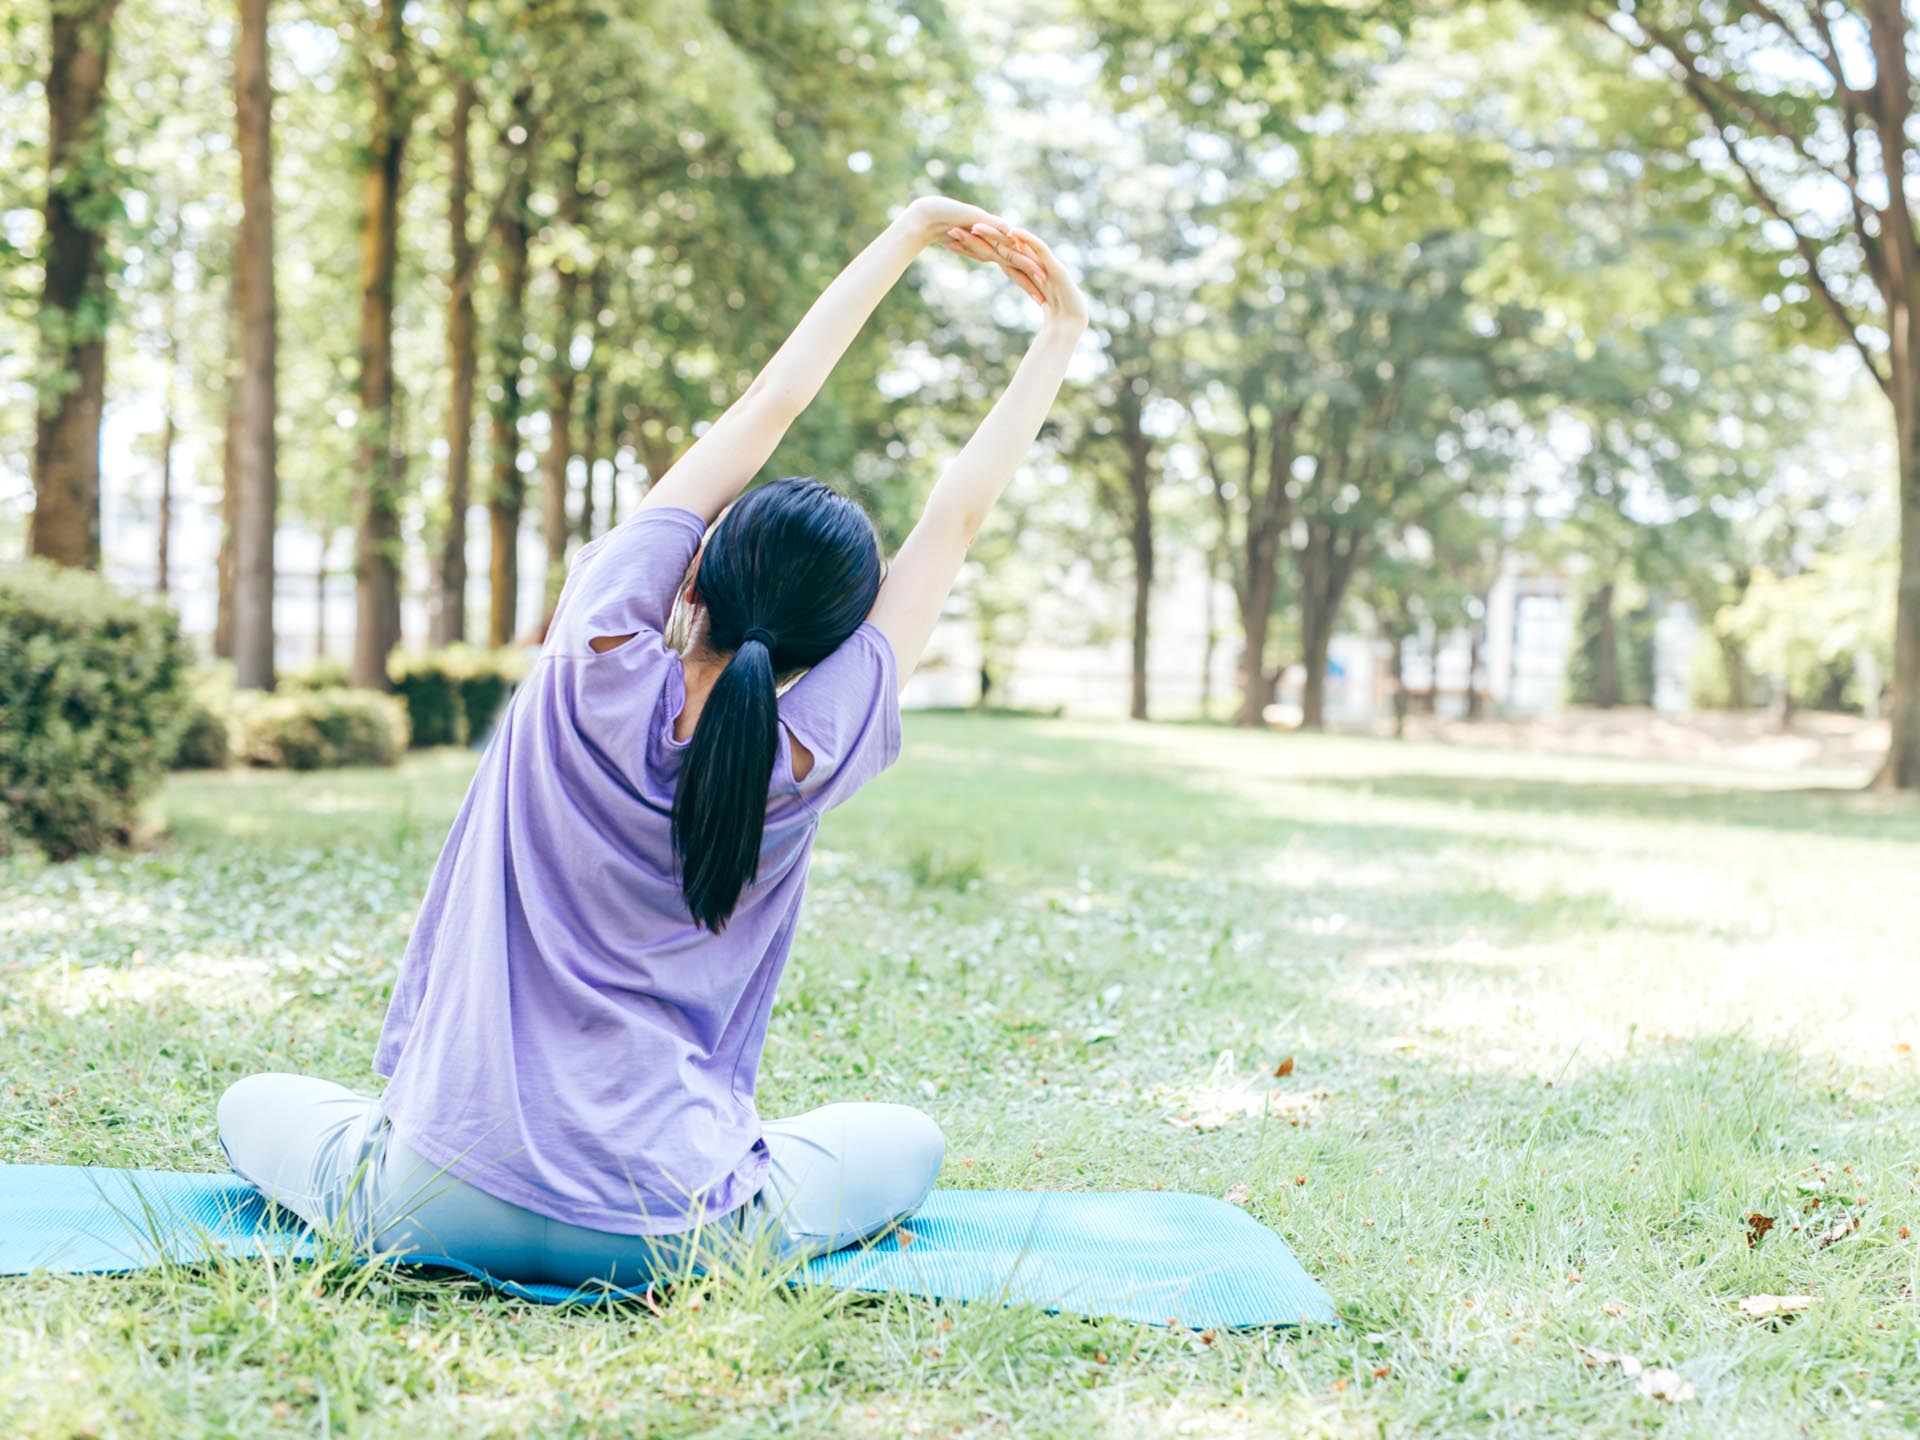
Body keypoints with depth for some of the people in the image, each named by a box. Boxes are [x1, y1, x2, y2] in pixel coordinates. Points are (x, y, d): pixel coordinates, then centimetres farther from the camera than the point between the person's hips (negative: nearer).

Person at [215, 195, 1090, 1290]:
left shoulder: (598, 665, -12)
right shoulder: (815, 760, -12)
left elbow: (764, 409, -3)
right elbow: (957, 516, -1)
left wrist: (910, 235, 6)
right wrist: (1061, 335, 10)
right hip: (671, 1239, -1)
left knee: (257, 1105, 31)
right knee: (911, 1140, 27)